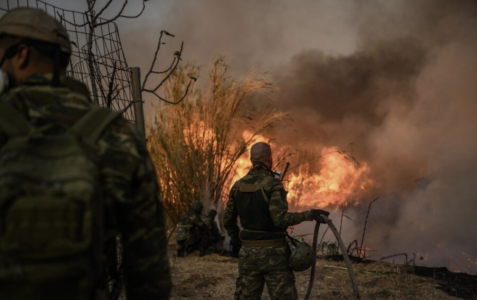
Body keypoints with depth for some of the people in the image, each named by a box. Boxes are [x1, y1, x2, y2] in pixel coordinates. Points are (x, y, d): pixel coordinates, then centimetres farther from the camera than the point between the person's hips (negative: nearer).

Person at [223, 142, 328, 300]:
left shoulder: (238, 185, 4)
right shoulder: (273, 184, -15)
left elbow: (228, 219, 12)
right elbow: (280, 219, -25)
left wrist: (235, 241, 28)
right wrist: (309, 215, -18)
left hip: (248, 251, 6)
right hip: (273, 252, -5)